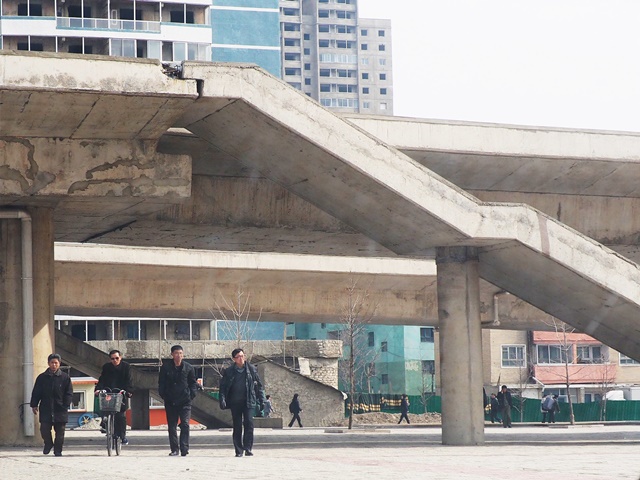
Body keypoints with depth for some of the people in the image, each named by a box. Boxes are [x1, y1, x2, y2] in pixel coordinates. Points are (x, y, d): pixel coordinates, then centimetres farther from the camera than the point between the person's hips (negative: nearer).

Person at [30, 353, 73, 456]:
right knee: (44, 429, -5)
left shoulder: (65, 377, 4)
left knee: (60, 432, 2)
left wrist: (65, 405, -8)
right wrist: (34, 405, 0)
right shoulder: (42, 377, 8)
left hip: (60, 409, -1)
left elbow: (69, 394, 4)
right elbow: (36, 393, 9)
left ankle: (58, 450, 15)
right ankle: (48, 444, 23)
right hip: (45, 409, 1)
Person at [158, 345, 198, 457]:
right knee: (172, 426, 5)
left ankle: (184, 449, -8)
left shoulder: (188, 368, 2)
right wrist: (163, 395, -3)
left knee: (185, 424, -9)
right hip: (170, 401, 1)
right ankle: (174, 449, 12)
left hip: (185, 401, -1)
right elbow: (161, 383, 8)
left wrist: (191, 395, -2)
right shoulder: (166, 367, 2)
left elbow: (193, 383, 11)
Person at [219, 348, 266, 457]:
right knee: (237, 427, 3)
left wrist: (261, 401, 6)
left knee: (249, 423, -12)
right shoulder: (229, 372, 5)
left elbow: (259, 385, 10)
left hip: (248, 402, -1)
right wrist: (222, 400, -9)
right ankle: (239, 450, 8)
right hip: (235, 402, 1)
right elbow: (223, 387, 5)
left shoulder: (251, 369, 5)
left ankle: (248, 448, -6)